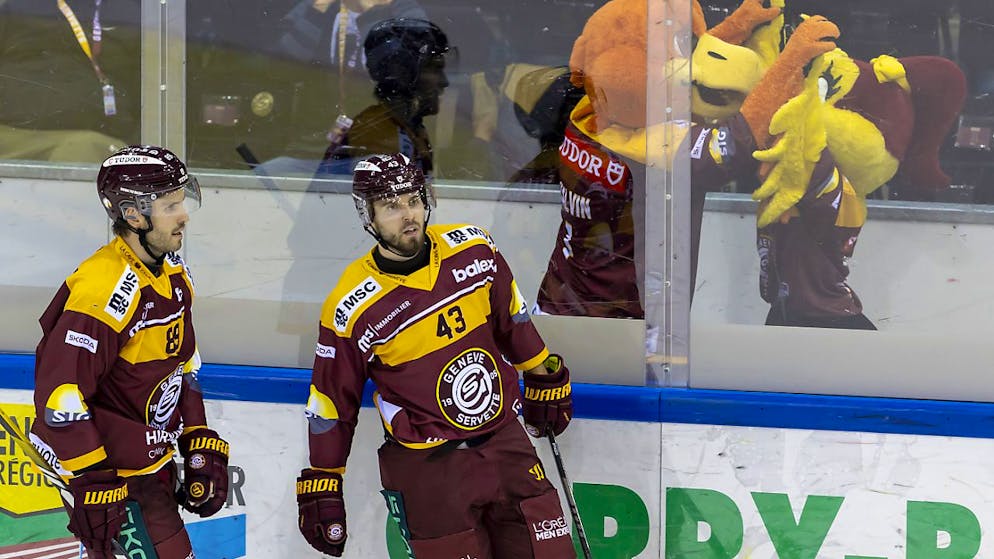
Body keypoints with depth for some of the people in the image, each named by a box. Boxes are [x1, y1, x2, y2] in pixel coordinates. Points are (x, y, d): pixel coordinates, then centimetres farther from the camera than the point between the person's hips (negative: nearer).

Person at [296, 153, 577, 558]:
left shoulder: (473, 250, -3)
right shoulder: (351, 309, -13)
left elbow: (510, 316, 15)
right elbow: (332, 401, -4)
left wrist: (546, 378, 24)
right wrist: (321, 487, -1)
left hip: (505, 443, 4)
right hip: (426, 467, -4)